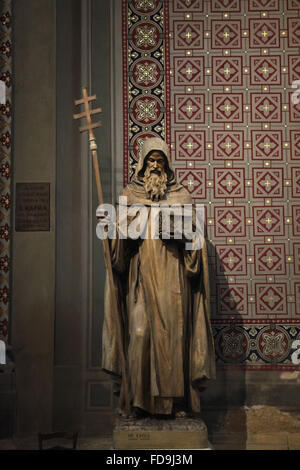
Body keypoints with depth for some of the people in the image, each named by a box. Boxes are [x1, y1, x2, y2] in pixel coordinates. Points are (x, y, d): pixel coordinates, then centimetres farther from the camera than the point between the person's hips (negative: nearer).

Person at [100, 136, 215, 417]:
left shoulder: (181, 194, 12)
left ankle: (176, 398, 5)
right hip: (141, 272, 0)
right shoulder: (129, 193, 13)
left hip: (171, 271, 0)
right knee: (140, 330, -6)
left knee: (173, 329, -3)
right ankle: (140, 397, 3)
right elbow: (119, 234, 6)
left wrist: (177, 230, -12)